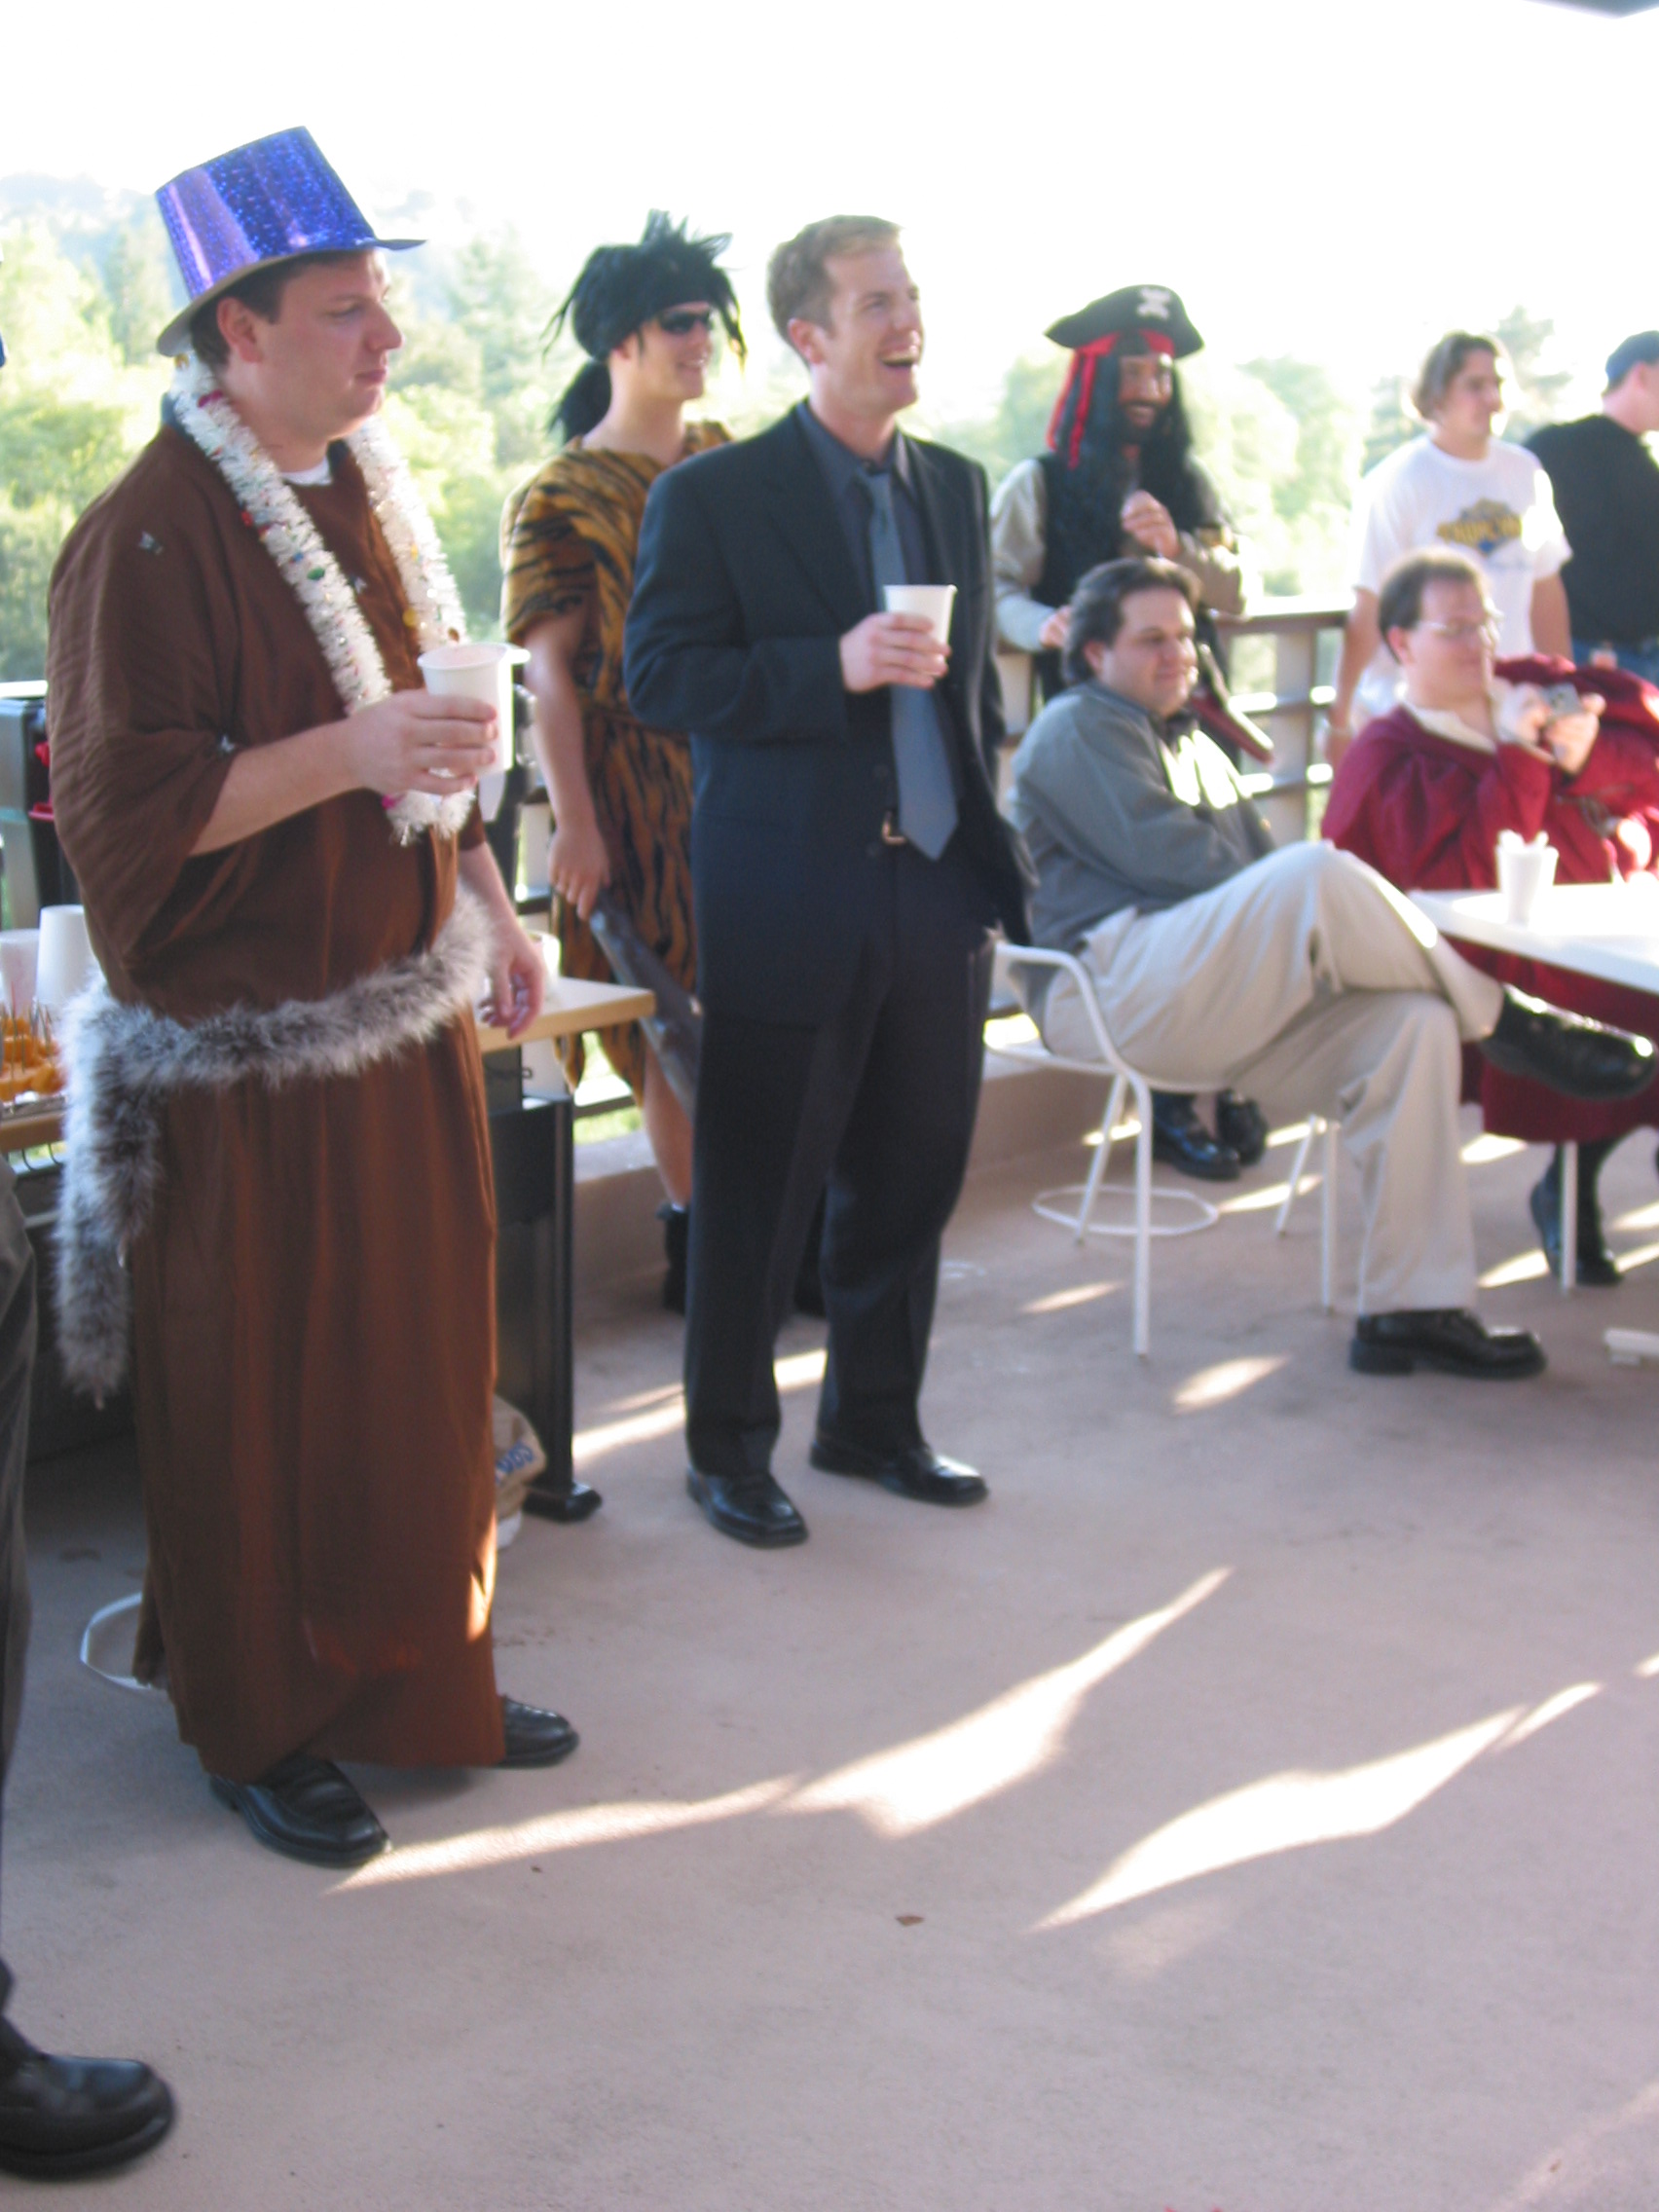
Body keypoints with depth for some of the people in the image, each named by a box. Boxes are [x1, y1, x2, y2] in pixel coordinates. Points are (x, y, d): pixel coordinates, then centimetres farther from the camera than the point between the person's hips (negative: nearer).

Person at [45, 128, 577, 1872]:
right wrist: (343, 754, -28)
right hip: (252, 1047, -8)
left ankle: (421, 1674, 32)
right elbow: (114, 801, -20)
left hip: (405, 1015, 8)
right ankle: (256, 1726, 22)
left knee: (426, 1353, 16)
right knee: (263, 1396, 4)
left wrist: (487, 906, 13)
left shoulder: (363, 494, 10)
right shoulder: (150, 539, -16)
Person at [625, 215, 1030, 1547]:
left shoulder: (956, 487, 14)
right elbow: (659, 676, -11)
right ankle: (729, 1446, 19)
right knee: (756, 1195, 4)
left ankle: (875, 1420, 30)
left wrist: (985, 859, 15)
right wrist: (832, 668, -23)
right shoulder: (713, 497, -5)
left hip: (933, 893, 6)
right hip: (791, 906, -6)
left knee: (910, 1177, 13)